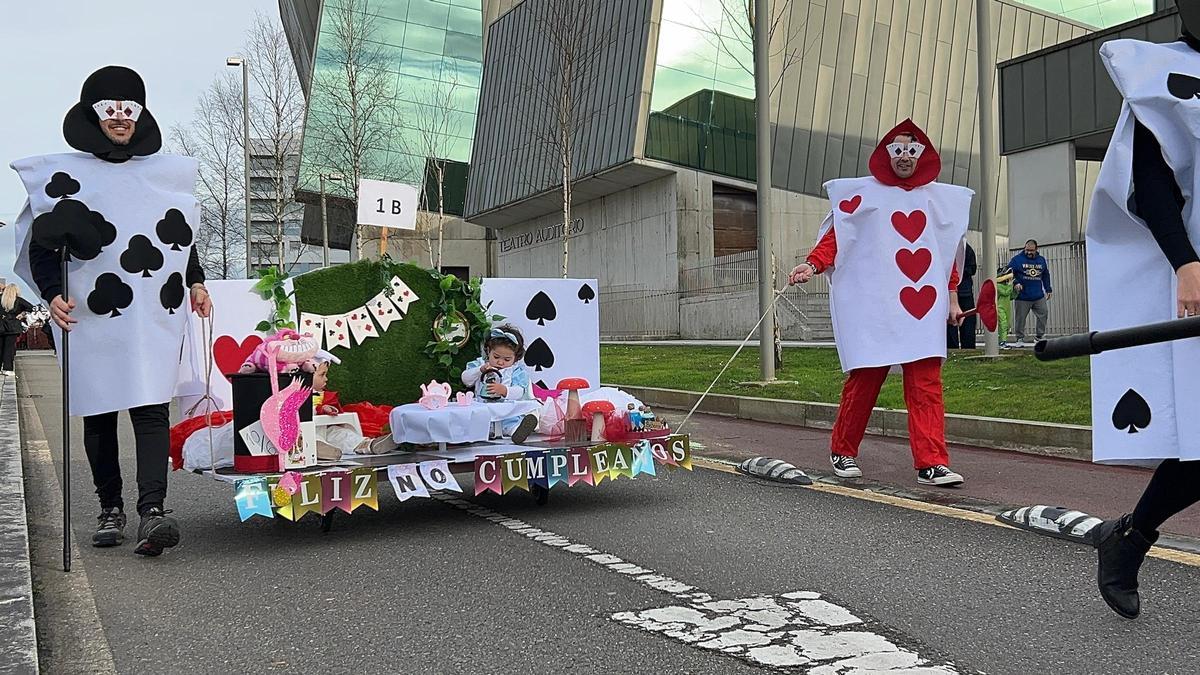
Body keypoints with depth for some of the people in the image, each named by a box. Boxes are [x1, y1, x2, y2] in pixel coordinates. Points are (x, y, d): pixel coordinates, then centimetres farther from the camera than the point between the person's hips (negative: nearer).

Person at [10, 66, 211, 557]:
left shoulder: (167, 173, 13)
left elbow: (184, 236, 23)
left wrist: (195, 282, 11)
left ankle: (152, 510, -17)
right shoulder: (65, 174, 5)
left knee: (150, 406, -11)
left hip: (155, 313, 0)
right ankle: (110, 509, 18)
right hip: (91, 315, 0)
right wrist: (53, 294, -11)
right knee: (98, 414, 6)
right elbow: (42, 245, 3)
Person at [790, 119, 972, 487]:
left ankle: (931, 464, -4)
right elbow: (834, 235, 1)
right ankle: (842, 453, 16)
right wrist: (812, 264, -15)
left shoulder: (940, 199, 19)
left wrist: (952, 297, 18)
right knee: (865, 379, -2)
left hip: (924, 309, 3)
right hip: (873, 308, -3)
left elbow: (949, 253, 21)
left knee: (926, 385, -4)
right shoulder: (862, 194, 8)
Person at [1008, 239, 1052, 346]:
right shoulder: (1017, 259, -2)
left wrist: (1048, 289, 19)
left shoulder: (1041, 260, 12)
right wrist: (1015, 283, -18)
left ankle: (1040, 336, 20)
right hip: (1022, 297, -4)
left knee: (1043, 314, 5)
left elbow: (1046, 276, 21)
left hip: (1039, 296, 4)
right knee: (1020, 318, -1)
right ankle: (1020, 339, 9)